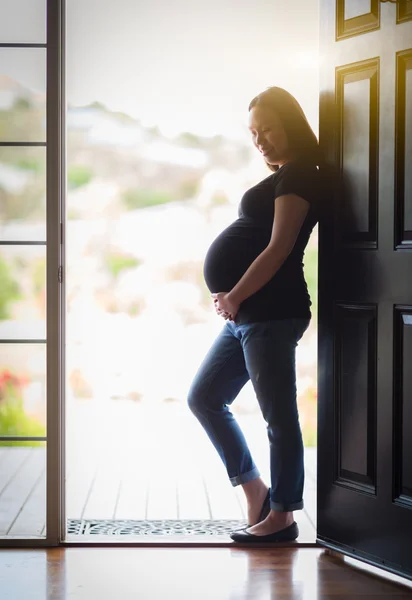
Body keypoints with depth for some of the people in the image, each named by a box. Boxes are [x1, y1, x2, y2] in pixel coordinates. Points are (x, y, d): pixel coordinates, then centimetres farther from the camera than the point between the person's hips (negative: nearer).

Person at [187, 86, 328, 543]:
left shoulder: (298, 175, -8)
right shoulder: (281, 178, 21)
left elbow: (278, 249, -16)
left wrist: (236, 296, -12)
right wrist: (234, 300, 7)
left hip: (270, 313, -11)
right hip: (246, 316, 11)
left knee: (278, 417, -3)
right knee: (204, 399, 15)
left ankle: (281, 516, 6)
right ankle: (255, 490, 20)